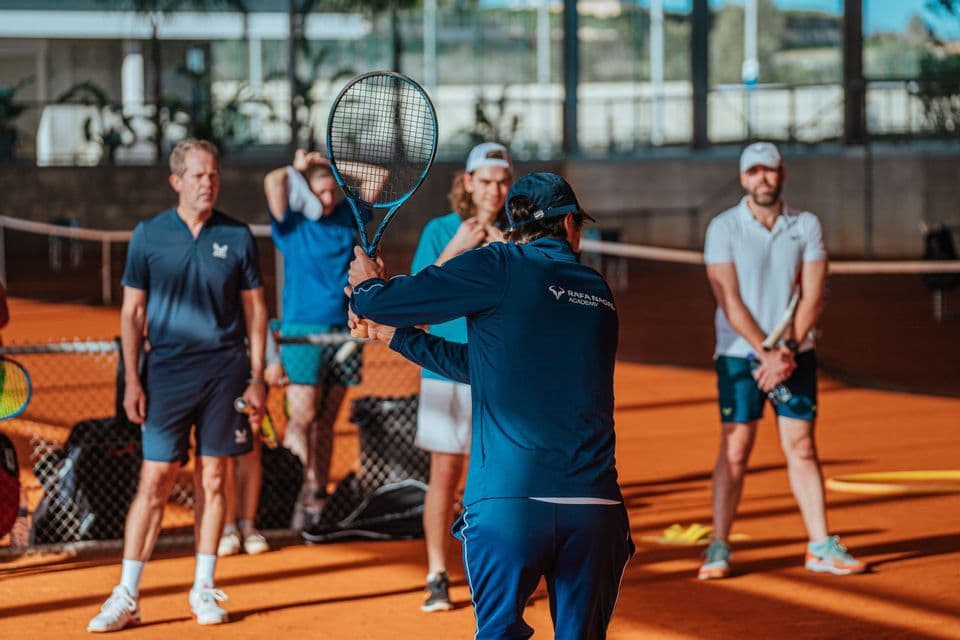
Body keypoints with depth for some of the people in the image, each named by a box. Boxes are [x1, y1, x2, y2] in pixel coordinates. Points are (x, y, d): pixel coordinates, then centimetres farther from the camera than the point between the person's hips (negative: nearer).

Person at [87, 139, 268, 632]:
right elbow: (132, 311, 5)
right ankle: (127, 596, -2)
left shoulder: (237, 236, 5)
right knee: (155, 481, -5)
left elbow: (255, 309, 9)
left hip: (224, 371, 1)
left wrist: (257, 378, 3)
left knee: (213, 480, 5)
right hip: (167, 371, -1)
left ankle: (203, 590, 14)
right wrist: (131, 380, -2)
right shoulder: (149, 235, 3)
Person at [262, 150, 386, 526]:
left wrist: (331, 165, 10)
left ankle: (314, 499, 7)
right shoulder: (292, 224, -2)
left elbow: (377, 177, 13)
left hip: (344, 332, 4)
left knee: (325, 422, 5)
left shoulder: (346, 216, 11)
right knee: (303, 416, -12)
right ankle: (312, 488, 4)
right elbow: (273, 181, -18)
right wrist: (298, 169, 1)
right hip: (303, 332, -4)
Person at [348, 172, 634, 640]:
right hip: (594, 507, 4)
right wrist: (399, 337, 33)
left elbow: (385, 303, 1)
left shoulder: (499, 267, 0)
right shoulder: (598, 292, 17)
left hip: (507, 501, -4)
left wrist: (367, 286, 25)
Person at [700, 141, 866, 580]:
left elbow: (812, 297, -1)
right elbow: (730, 301, -9)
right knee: (734, 451, -2)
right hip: (739, 355, -2)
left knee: (802, 449, 2)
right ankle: (718, 548, 3)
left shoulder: (806, 226, 3)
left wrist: (788, 353, -13)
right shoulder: (723, 228, -4)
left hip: (795, 355, 2)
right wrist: (766, 352, -17)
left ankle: (821, 547, 5)